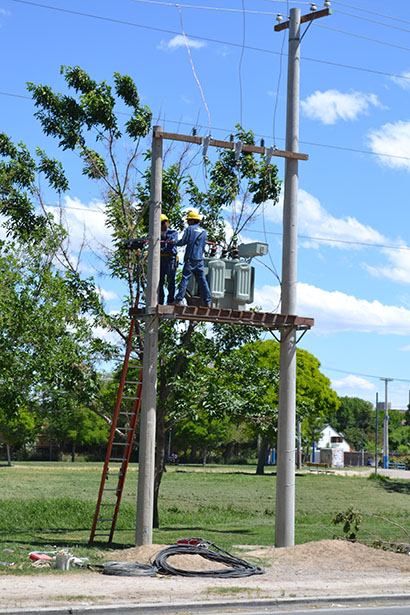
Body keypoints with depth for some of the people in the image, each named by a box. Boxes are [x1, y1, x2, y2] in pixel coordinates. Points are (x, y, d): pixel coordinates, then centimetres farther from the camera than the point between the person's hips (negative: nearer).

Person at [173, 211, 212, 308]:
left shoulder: (189, 229, -3)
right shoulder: (204, 231, 13)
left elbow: (183, 241, -6)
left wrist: (175, 243, 11)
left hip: (190, 259, -5)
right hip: (200, 259, 5)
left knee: (185, 279, -4)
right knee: (202, 280, 6)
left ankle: (178, 299, -6)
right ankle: (208, 301, 4)